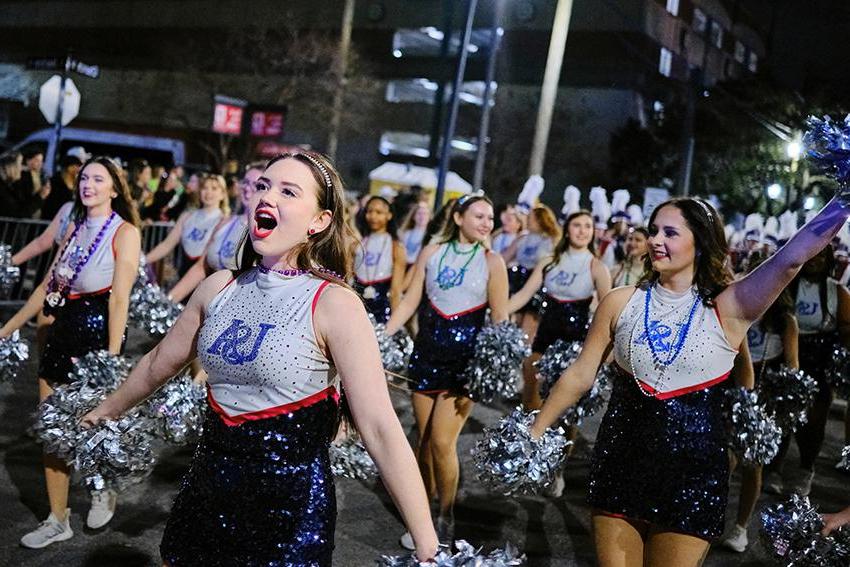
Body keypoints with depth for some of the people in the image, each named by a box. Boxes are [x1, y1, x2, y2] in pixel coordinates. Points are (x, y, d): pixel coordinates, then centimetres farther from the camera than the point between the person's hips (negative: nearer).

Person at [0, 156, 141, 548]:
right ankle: (57, 520, 19)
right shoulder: (75, 229, 13)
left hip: (97, 332, -7)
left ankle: (103, 491, 33)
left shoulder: (124, 232, -8)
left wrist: (112, 357, -19)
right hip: (62, 329, 7)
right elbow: (48, 286, 15)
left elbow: (120, 299, -14)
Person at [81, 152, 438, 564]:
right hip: (207, 485, 6)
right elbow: (160, 363, 17)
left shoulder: (334, 304, -17)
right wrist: (107, 411, 32)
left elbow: (381, 429, -21)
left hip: (292, 503, -5)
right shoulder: (218, 288, 0)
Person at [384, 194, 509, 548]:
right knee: (424, 438, 8)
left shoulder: (492, 261, 0)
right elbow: (409, 302, 6)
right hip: (427, 350, 3)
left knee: (442, 441, -10)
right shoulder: (431, 252, 5)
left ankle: (446, 519, 9)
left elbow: (499, 318, 0)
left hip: (467, 355, -3)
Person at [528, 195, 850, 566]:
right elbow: (580, 375, 4)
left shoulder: (727, 308, -7)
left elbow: (791, 259, -19)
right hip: (620, 463, 2)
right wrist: (534, 432, 6)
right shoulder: (620, 302, -1)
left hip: (694, 473, -1)